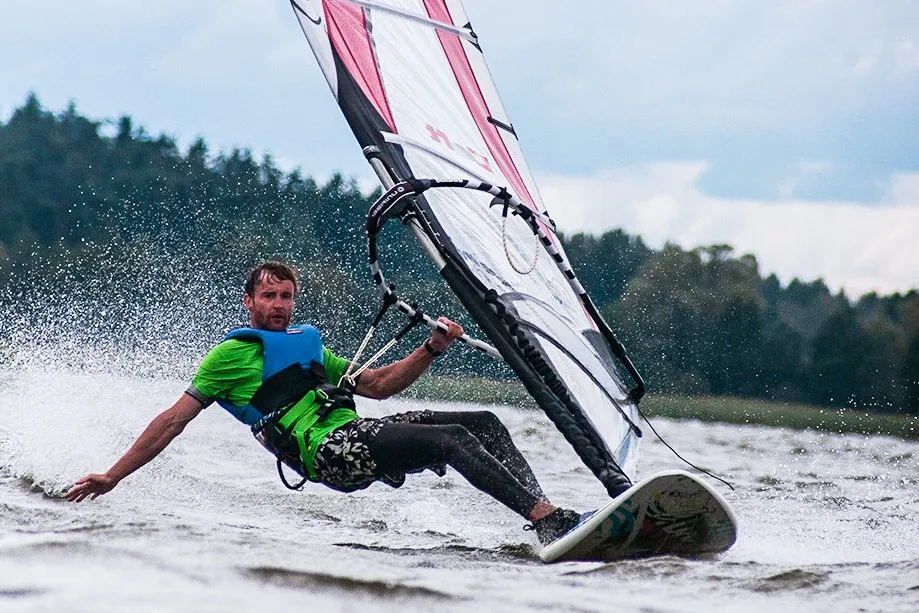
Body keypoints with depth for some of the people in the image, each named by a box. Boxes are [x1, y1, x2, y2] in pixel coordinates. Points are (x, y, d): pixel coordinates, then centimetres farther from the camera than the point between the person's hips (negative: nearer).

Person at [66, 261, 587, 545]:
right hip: (328, 451, -8)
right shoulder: (232, 355, 10)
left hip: (358, 431, 8)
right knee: (453, 439, -25)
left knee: (485, 423, -6)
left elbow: (378, 384, 31)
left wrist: (433, 349, 16)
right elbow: (175, 420, 8)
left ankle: (545, 511, -21)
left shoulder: (310, 347, 31)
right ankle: (551, 522, -37)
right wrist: (114, 475, 3)